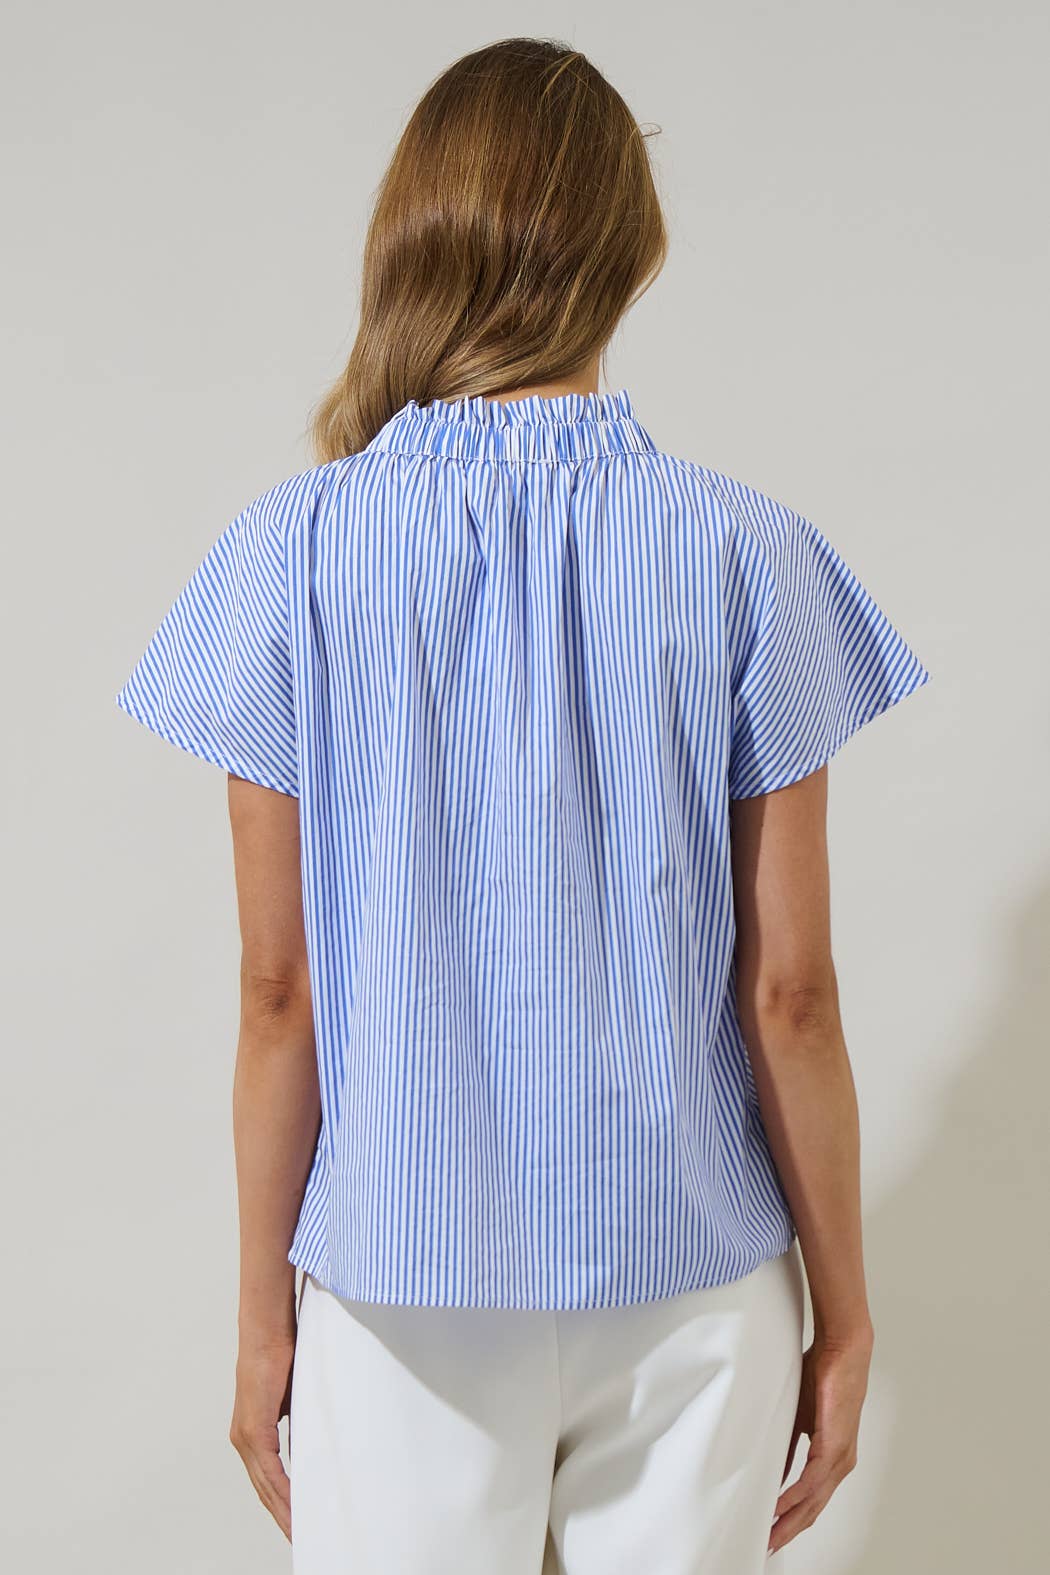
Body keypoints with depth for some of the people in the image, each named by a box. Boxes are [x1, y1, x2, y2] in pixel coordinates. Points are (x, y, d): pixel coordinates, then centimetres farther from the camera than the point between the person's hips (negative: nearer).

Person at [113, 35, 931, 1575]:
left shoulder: (294, 551, -9)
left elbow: (280, 992, -7)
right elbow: (786, 996, -7)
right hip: (692, 1280, 1)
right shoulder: (744, 553, -9)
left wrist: (265, 1311, 6)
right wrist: (844, 1314, 6)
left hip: (405, 1287, 0)